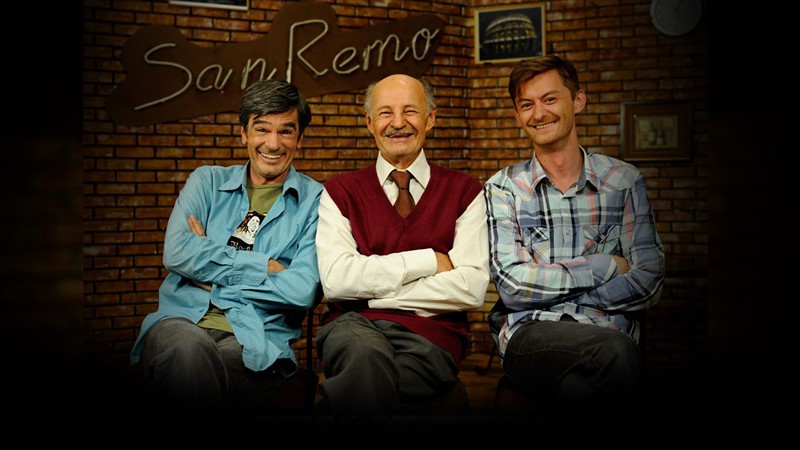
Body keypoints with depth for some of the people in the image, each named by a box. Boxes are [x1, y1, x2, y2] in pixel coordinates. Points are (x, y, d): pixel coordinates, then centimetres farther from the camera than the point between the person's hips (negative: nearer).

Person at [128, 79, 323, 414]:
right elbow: (176, 252, 0)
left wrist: (211, 268, 0)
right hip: (182, 320, 2)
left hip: (256, 340, -2)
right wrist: (263, 266, -4)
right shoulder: (207, 181, 18)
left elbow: (303, 291, -5)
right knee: (188, 348, -36)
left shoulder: (315, 200, 9)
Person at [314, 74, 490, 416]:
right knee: (369, 356, -36)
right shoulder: (340, 192, 11)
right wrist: (427, 260, -6)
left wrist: (370, 291, -6)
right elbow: (335, 279, -5)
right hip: (353, 325, 1)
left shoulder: (464, 192, 9)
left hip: (429, 334, -1)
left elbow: (472, 288, -4)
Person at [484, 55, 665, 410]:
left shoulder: (623, 180, 12)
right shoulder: (503, 188, 10)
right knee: (614, 351, -34)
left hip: (607, 328, 1)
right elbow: (513, 286, -3)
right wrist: (604, 267, -2)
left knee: (577, 386, -36)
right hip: (529, 334, 0)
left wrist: (549, 297, -5)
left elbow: (648, 282, 3)